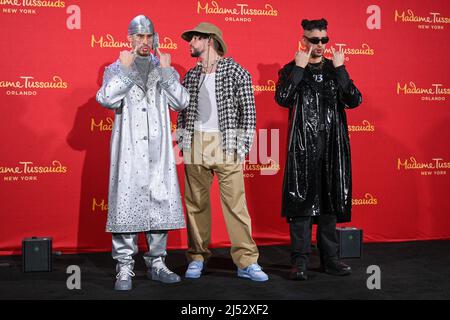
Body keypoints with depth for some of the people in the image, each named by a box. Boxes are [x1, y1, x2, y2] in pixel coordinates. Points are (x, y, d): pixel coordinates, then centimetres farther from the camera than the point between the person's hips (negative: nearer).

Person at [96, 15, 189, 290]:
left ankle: (157, 263, 15)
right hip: (129, 149, -2)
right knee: (126, 204, -5)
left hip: (158, 149, 3)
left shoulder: (164, 68, 15)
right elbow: (107, 99, -10)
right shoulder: (117, 68, 9)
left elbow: (181, 102, 1)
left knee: (161, 203, 4)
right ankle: (124, 268, 2)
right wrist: (126, 68, -8)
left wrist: (166, 69, -3)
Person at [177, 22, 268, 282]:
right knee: (196, 204, 7)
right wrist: (182, 139, 8)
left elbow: (248, 110, -2)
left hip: (225, 145, -4)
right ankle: (197, 258, 18)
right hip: (195, 146, 4)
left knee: (236, 203, -7)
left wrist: (242, 145, -8)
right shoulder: (191, 76, 14)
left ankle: (247, 262, -1)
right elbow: (182, 110, 18)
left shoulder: (236, 71, 0)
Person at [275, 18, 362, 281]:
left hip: (332, 146, 3)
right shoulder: (292, 70, 5)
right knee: (302, 200, -4)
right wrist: (299, 68, -12)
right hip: (303, 146, -3)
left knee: (330, 201, 8)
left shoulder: (335, 69, 12)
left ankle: (329, 259, 16)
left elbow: (354, 101, -2)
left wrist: (339, 69, -6)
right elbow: (283, 99, -15)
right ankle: (300, 261, 1)